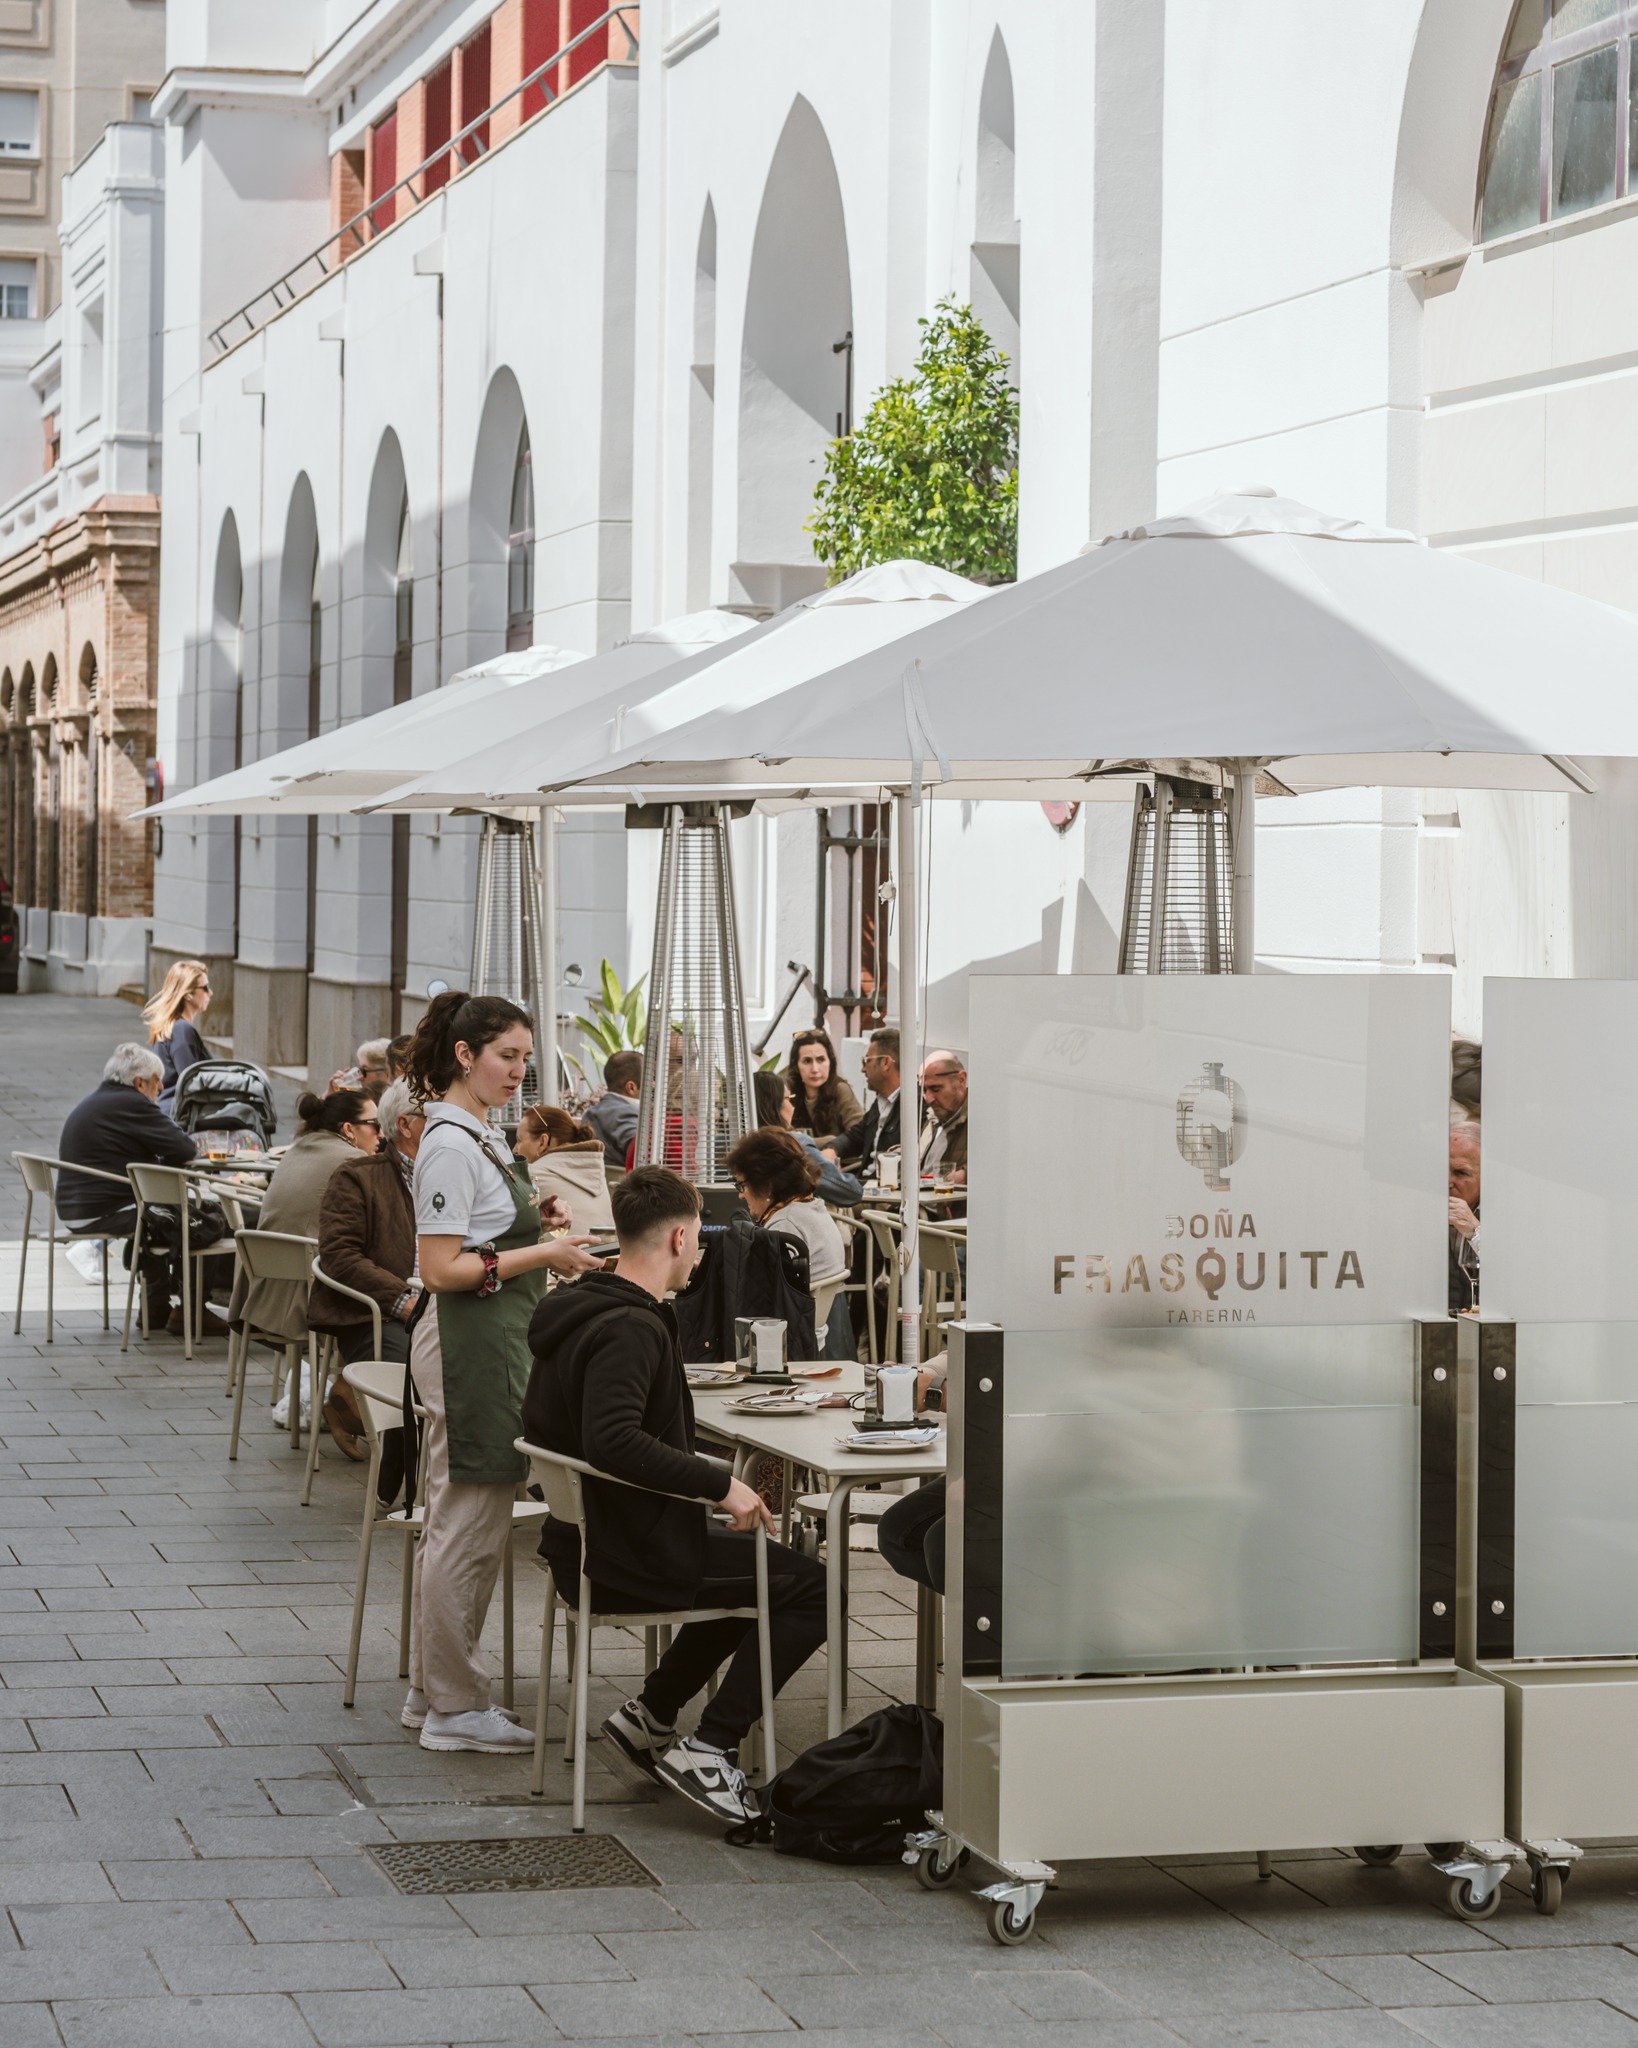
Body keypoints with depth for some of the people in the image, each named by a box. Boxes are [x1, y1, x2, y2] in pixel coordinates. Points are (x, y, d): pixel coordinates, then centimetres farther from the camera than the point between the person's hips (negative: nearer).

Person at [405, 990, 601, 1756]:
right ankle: (456, 1706, 2)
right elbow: (441, 1269, -20)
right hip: (470, 1344, -11)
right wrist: (542, 1254, -19)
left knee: (454, 1524, 15)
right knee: (471, 1527, -5)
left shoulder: (479, 1134, 15)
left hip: (493, 1343, 11)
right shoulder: (451, 1145, -16)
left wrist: (530, 1222, 9)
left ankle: (431, 1691, 23)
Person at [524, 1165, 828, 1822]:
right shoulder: (630, 1330, -22)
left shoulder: (574, 1311, 9)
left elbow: (540, 1427, 19)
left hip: (583, 1546, 10)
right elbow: (612, 1441, -36)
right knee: (812, 1588, -2)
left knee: (752, 1566, 29)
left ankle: (649, 1713, 23)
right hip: (633, 1561, -10)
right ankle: (708, 1748, -7)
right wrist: (720, 1483, -28)